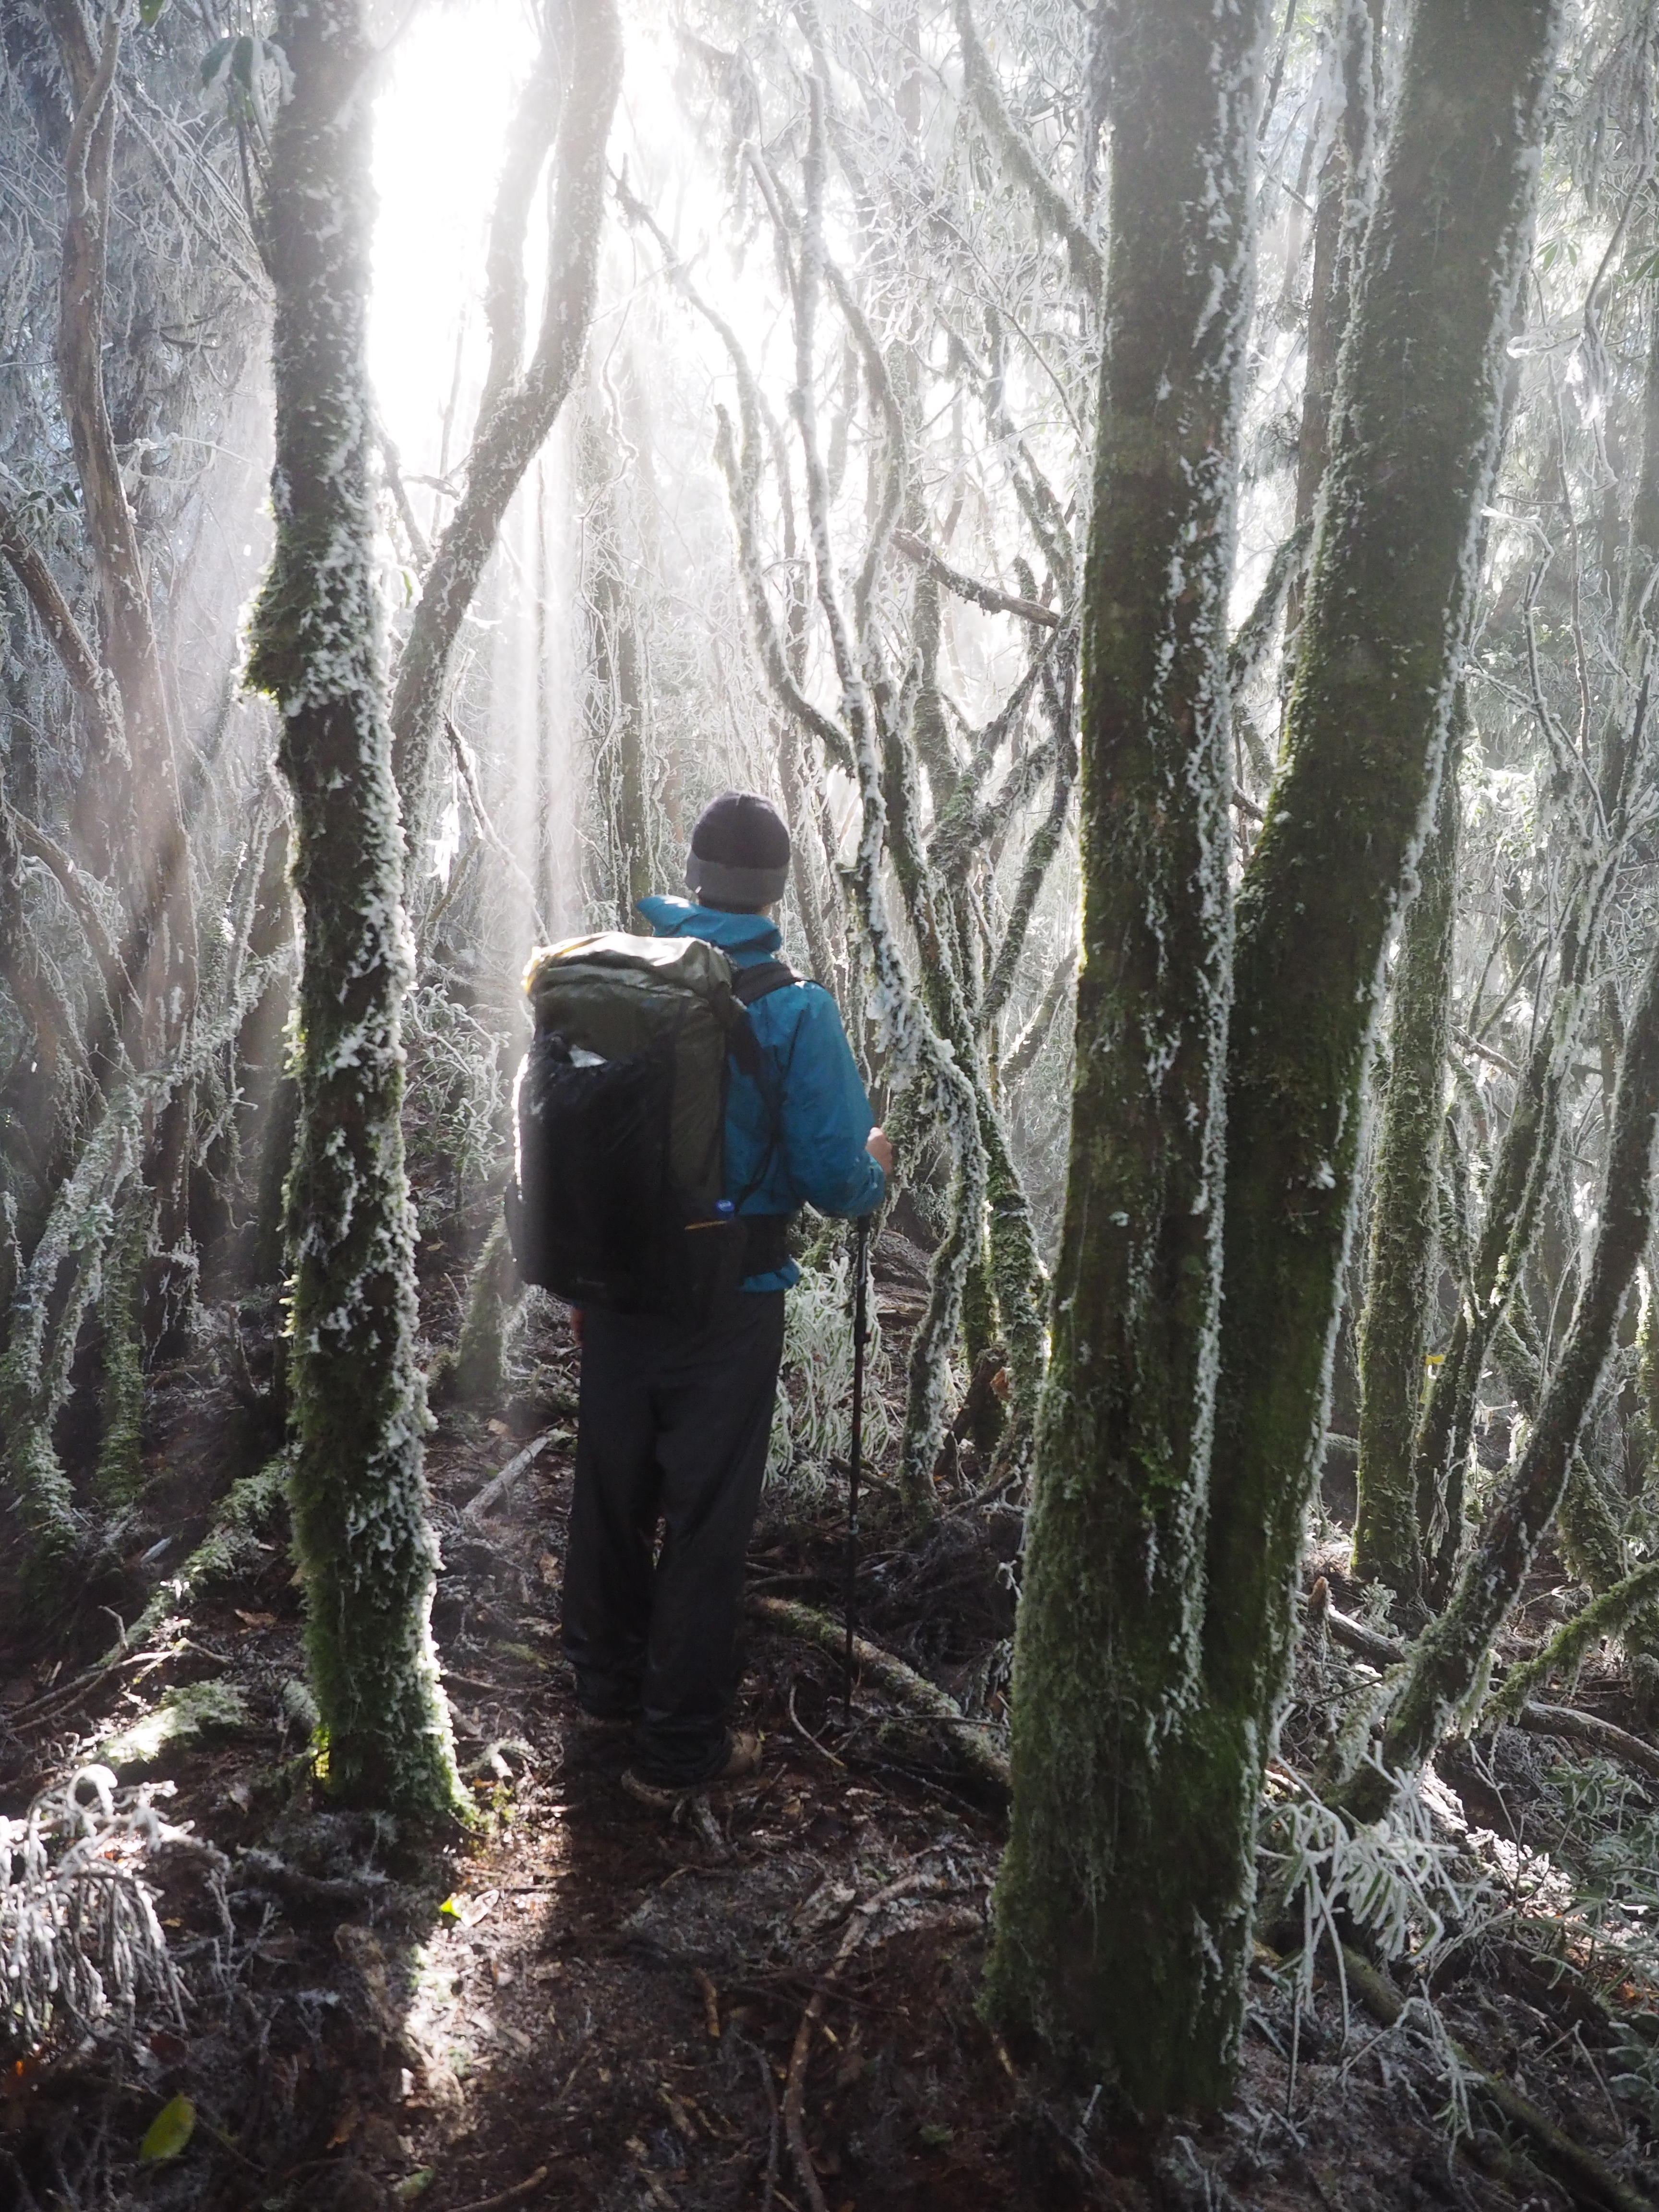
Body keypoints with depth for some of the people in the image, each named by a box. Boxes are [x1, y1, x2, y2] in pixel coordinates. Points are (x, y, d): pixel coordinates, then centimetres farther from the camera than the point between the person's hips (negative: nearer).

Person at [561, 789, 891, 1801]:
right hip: (727, 1304, -4)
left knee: (611, 1494, 21)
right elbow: (835, 1179, -17)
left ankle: (608, 1682, 42)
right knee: (706, 1517, 9)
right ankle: (681, 1745, 22)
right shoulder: (794, 1008, -15)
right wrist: (877, 1167, 8)